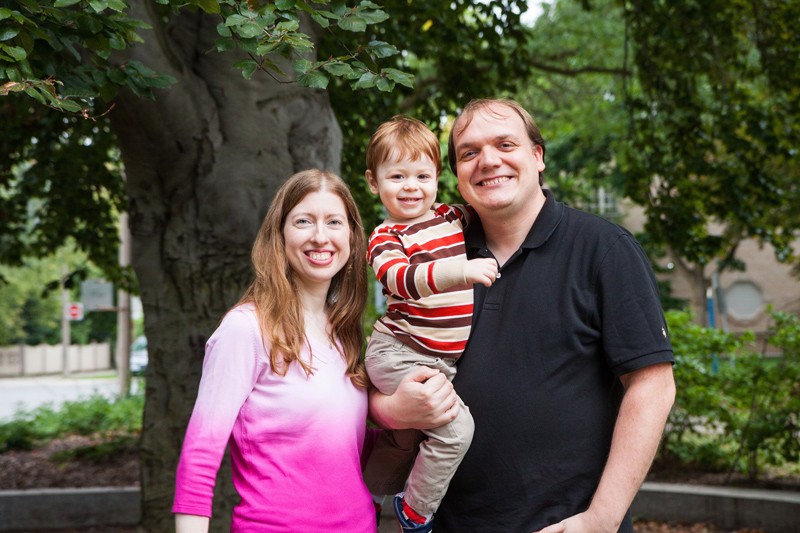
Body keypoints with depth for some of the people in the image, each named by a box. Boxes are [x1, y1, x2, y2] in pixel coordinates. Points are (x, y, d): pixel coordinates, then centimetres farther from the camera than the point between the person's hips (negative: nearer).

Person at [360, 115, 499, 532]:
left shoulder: (456, 217, 6)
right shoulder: (385, 238, -12)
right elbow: (396, 278, -33)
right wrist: (459, 271, -47)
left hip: (446, 363, 7)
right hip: (400, 353, -7)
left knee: (403, 441, 21)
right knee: (456, 427, -24)